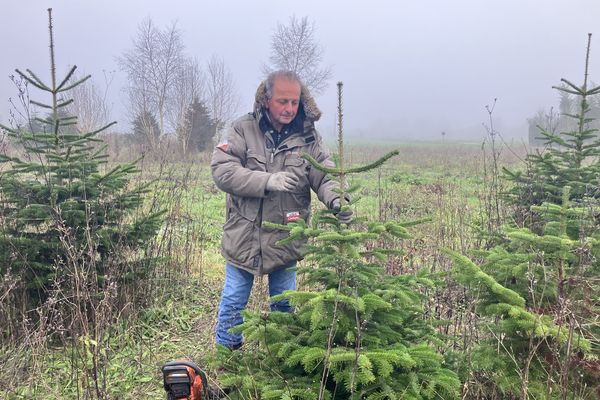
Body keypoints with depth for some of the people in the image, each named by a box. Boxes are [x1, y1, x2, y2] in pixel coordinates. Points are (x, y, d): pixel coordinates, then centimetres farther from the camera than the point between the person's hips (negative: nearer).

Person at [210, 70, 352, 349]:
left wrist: (335, 200, -30)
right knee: (234, 300, 13)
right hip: (244, 235, -2)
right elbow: (221, 170, -18)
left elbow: (325, 176, -7)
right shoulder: (243, 130, -9)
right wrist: (267, 181, -28)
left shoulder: (308, 137, -2)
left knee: (284, 304, 18)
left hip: (287, 238, 2)